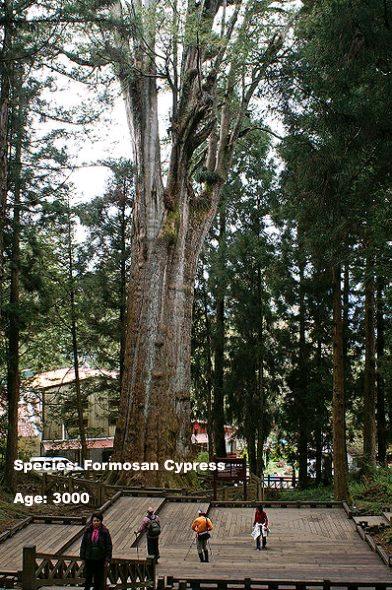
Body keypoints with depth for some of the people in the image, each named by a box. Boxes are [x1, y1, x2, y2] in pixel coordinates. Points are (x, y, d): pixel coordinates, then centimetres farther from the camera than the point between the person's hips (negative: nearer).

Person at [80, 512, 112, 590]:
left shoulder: (104, 532, -6)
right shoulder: (88, 531, -1)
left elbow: (109, 546, -3)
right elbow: (83, 544, 5)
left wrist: (107, 559, -6)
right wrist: (83, 557, 2)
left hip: (100, 559, -2)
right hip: (89, 558, 2)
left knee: (99, 579, 6)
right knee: (88, 577, 8)